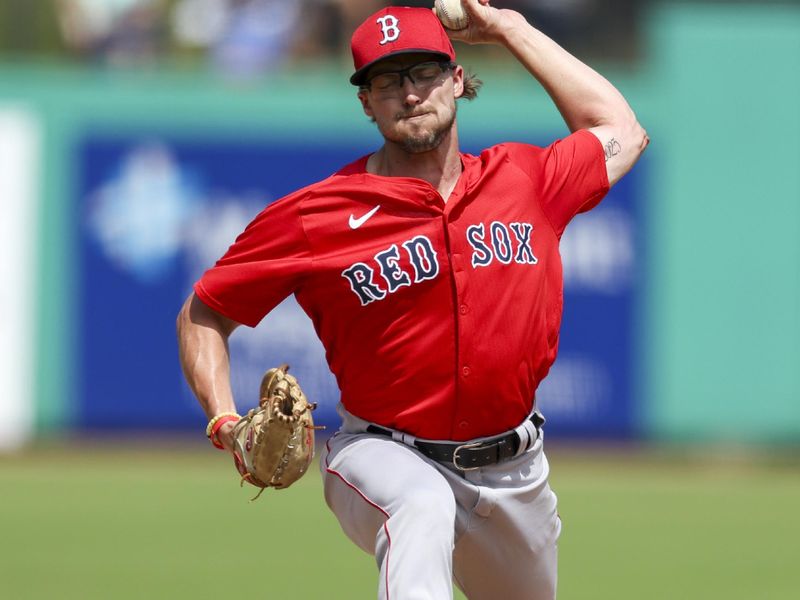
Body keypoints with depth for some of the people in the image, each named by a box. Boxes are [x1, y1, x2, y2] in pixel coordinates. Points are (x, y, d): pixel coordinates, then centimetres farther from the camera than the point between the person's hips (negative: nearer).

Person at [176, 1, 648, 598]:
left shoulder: (526, 180, 3)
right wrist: (226, 424, -17)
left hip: (513, 475, 5)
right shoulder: (314, 215, -7)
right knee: (422, 506, -38)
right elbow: (203, 315, 0)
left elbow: (620, 132, 21)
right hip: (385, 458, -5)